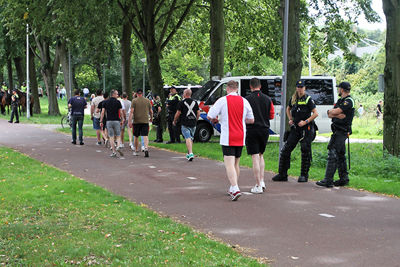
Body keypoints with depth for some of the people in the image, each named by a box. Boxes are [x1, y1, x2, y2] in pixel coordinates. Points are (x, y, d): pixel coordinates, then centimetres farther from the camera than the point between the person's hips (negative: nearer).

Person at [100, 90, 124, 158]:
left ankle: (114, 152, 1)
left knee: (111, 137, 5)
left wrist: (101, 121, 4)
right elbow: (121, 112, -3)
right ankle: (118, 147, -16)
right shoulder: (118, 102, -2)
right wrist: (122, 120, 9)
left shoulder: (105, 102, 5)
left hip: (109, 121, 2)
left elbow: (103, 112, 0)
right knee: (118, 136, 9)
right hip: (116, 121, -2)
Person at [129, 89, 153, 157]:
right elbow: (151, 111, 10)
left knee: (136, 136, 13)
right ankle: (146, 148, -27)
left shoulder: (134, 101, -2)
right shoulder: (147, 100, 5)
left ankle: (136, 151, 23)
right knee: (145, 136, -5)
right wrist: (151, 118, 28)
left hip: (136, 121, -1)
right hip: (145, 121, 1)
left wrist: (130, 121, -10)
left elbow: (131, 111, -9)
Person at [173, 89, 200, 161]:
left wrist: (174, 121, 9)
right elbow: (198, 113, 9)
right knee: (191, 138, 16)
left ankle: (190, 153, -25)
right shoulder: (195, 102, 9)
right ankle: (189, 154, 27)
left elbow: (178, 113, -5)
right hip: (193, 124, 5)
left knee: (188, 138, -10)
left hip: (185, 123, -5)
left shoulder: (181, 103, -5)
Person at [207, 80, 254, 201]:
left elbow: (210, 116, -7)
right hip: (240, 138, 5)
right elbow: (251, 120, 10)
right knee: (236, 164, 17)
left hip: (227, 138, -5)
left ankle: (235, 188, -24)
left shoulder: (222, 101, -8)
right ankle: (233, 188, 26)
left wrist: (215, 119, 15)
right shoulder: (244, 101, 5)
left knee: (229, 164, -9)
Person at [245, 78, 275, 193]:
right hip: (265, 130, 4)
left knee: (255, 157, -3)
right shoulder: (268, 99, 3)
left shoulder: (247, 99, -10)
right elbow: (271, 115, 9)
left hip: (252, 130, -4)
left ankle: (258, 186, -3)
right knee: (260, 155, 20)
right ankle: (262, 181, 14)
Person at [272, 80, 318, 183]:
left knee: (305, 152, -1)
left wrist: (305, 122, -15)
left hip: (306, 128, -5)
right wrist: (290, 119, 14)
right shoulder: (293, 99, 9)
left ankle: (304, 175, 9)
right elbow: (288, 109, 28)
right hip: (295, 128, 5)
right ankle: (282, 174, 6)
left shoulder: (308, 99, -6)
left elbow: (315, 113, -10)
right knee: (286, 150, 0)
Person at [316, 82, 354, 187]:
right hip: (338, 131, 10)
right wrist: (338, 115, -10)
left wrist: (331, 111, 1)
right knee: (340, 155, 13)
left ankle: (328, 180, -14)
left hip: (341, 131, -10)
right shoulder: (340, 101, 17)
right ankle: (344, 179, 18)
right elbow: (330, 115, 9)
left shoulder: (349, 101, -13)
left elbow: (335, 111, -21)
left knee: (333, 153, -13)